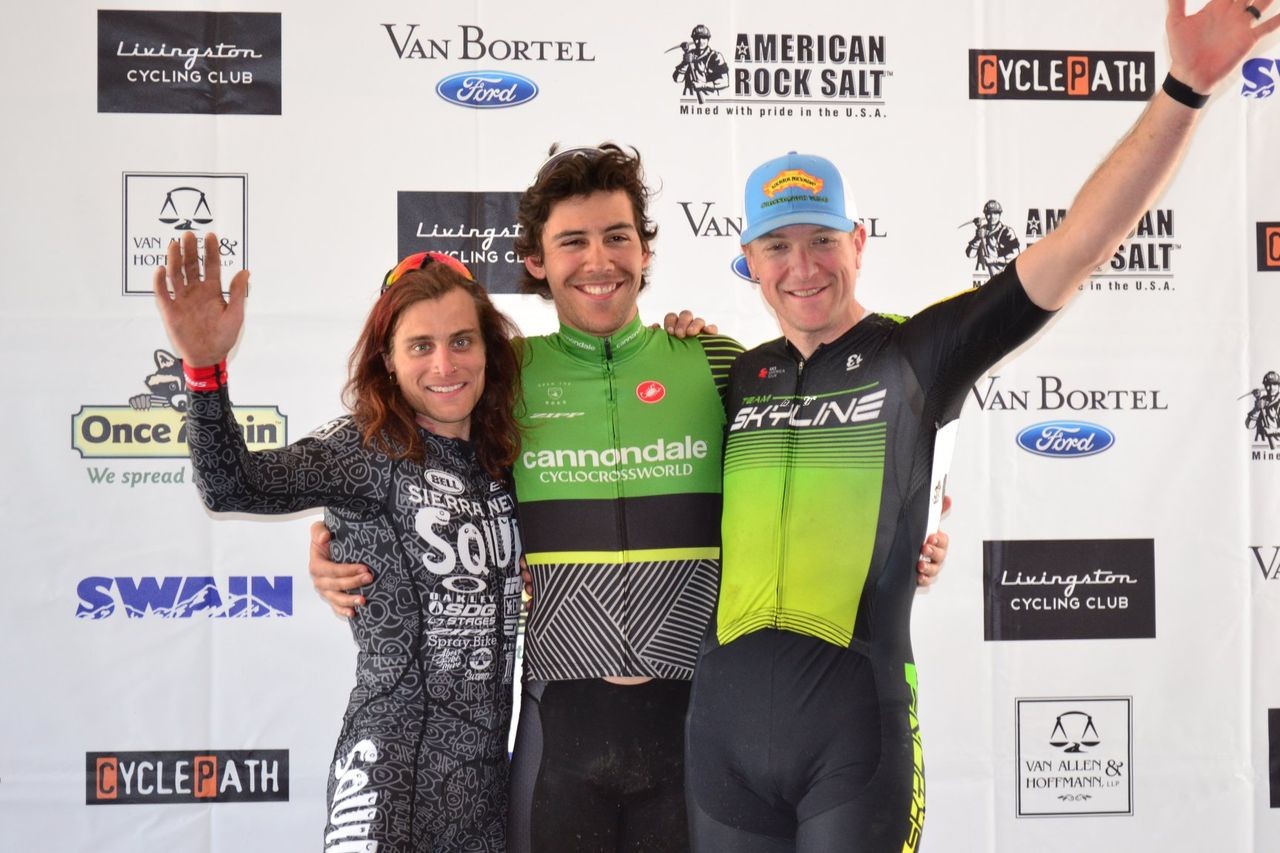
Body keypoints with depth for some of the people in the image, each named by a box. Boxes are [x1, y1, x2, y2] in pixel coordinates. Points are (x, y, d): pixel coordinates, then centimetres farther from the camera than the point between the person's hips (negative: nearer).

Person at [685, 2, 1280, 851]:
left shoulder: (916, 353, 0)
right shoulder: (732, 378, 11)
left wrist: (1184, 90, -17)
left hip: (855, 724, -3)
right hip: (725, 718, 4)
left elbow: (1076, 247, -9)